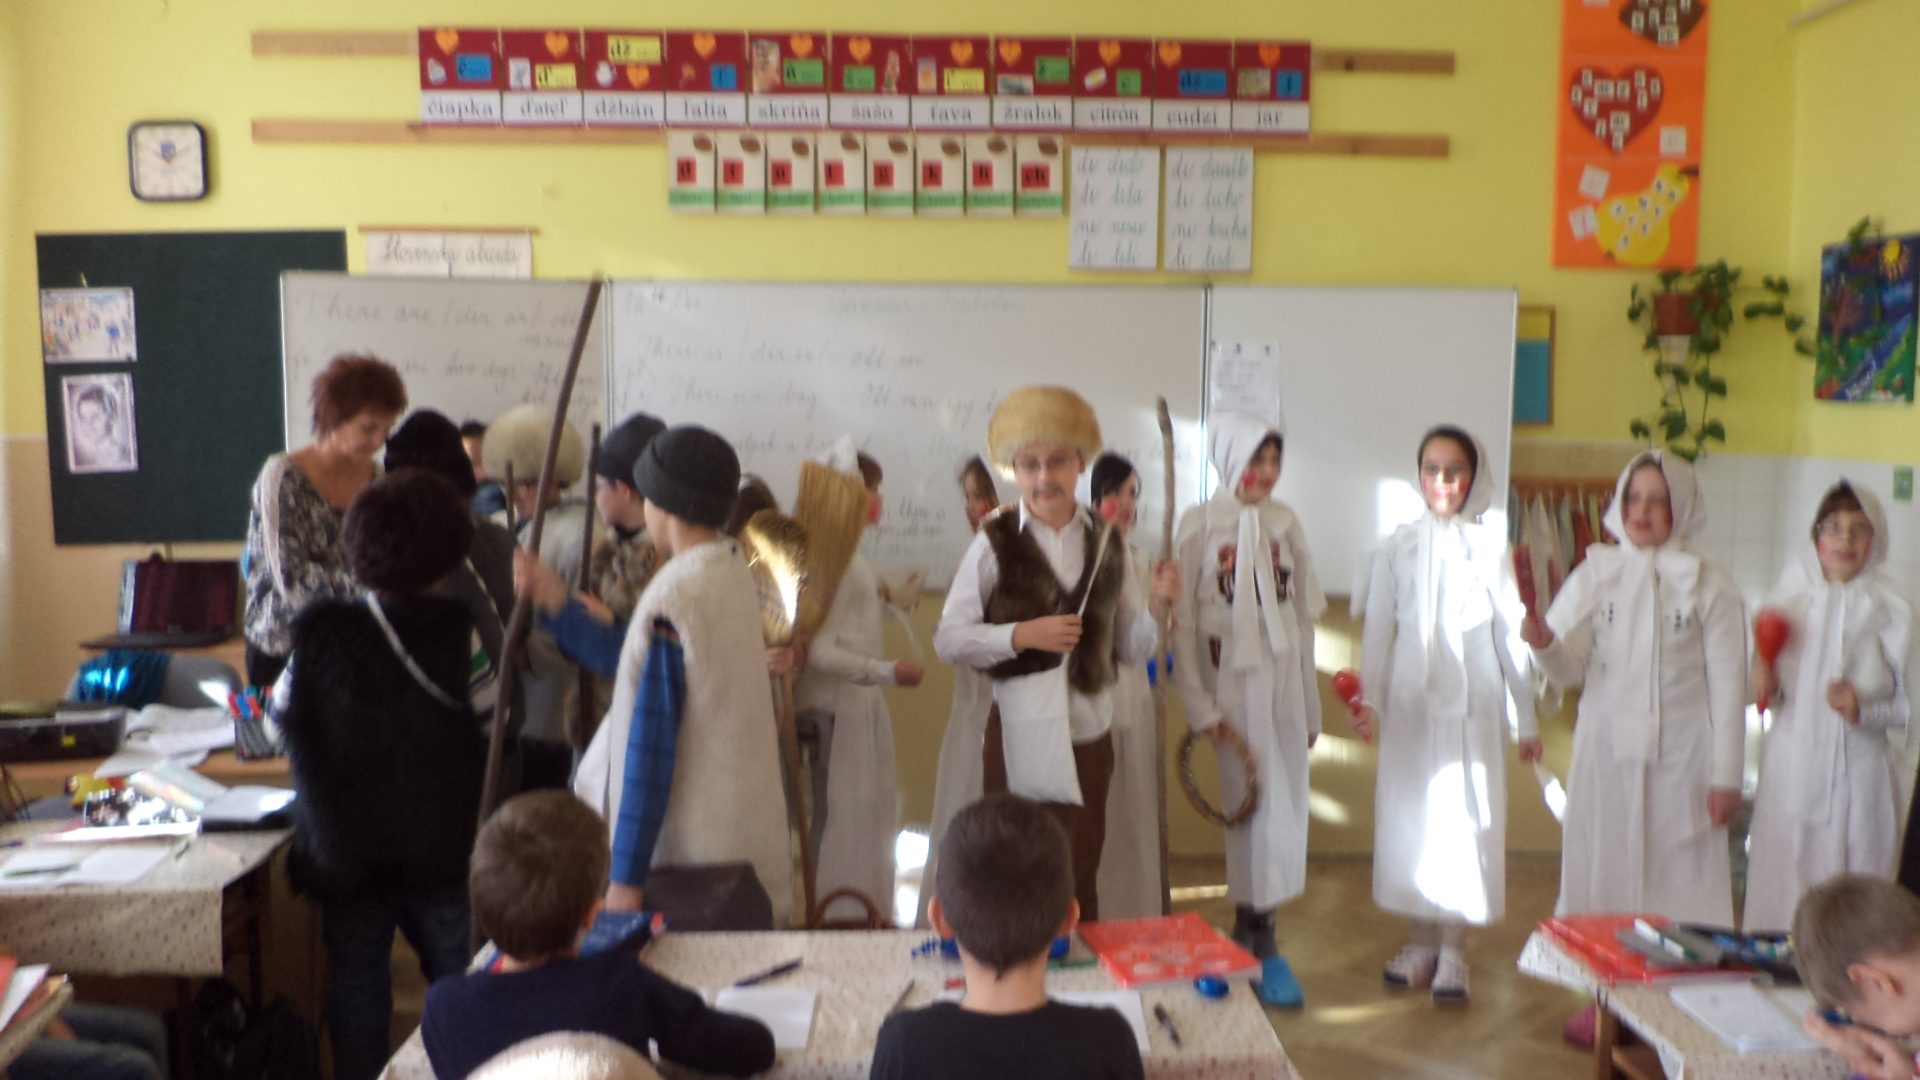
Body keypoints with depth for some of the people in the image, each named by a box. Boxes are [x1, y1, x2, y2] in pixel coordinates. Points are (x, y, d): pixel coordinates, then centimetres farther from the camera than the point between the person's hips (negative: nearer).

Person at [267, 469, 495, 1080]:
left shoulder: (319, 635, -9)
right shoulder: (457, 635, -14)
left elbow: (279, 718, 4)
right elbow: (495, 720, -6)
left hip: (345, 853, 1)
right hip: (441, 852, -1)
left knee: (357, 990, 14)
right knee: (461, 993, 14)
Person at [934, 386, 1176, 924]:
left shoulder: (1107, 544, 5)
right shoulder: (995, 543, -5)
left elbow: (1130, 648, 9)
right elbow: (947, 638, -6)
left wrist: (1156, 606, -9)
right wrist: (1022, 634, -18)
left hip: (1089, 733, 3)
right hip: (1020, 734, -3)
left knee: (1080, 883, 13)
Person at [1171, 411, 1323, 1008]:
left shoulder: (1285, 521, 6)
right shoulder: (1200, 523, -5)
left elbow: (1304, 615, 10)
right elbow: (1181, 622, -6)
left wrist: (1310, 705, 10)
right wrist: (1198, 704, -10)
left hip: (1284, 679, 4)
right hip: (1232, 682, -4)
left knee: (1283, 804, 5)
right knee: (1248, 802, 0)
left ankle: (1250, 931, 19)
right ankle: (1261, 944, 9)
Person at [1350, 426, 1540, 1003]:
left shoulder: (1491, 547, 3)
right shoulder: (1399, 545, 5)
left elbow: (1511, 635, 5)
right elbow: (1378, 628, 3)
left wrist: (1527, 719, 6)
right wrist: (1368, 698, -8)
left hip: (1473, 702, -1)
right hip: (1411, 700, 1)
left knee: (1467, 818, 0)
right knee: (1410, 815, 5)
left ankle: (1453, 950, 12)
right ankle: (1422, 942, 19)